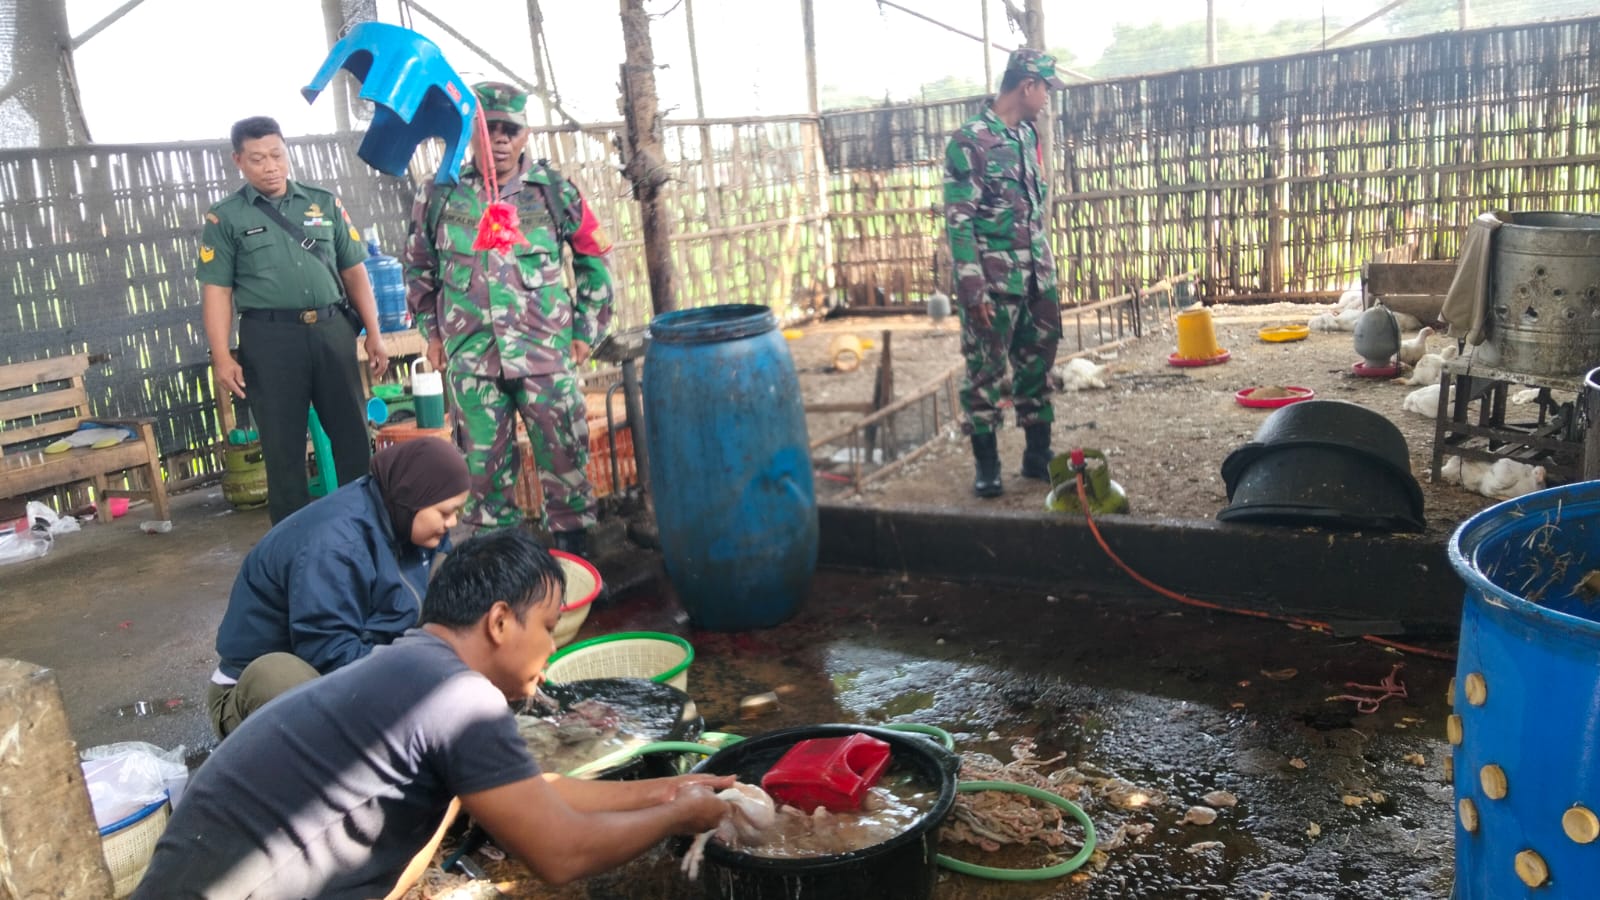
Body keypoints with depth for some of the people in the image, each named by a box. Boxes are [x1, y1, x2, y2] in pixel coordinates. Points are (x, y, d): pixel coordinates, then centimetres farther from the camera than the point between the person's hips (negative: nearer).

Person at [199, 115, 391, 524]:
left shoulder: (325, 203, 11)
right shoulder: (224, 217, 5)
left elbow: (353, 271, 12)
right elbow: (216, 291, 2)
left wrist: (373, 334, 7)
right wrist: (221, 357, -7)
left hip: (332, 330, 2)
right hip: (270, 338, -2)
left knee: (353, 434, 7)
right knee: (283, 445, 5)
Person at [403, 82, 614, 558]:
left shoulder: (554, 190, 1)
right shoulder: (440, 194, 4)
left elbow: (594, 259, 7)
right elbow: (418, 267, 16)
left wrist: (587, 330, 4)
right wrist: (432, 332, 13)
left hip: (546, 352, -1)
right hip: (471, 356, 1)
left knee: (564, 456, 3)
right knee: (484, 464, 8)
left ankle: (574, 552, 17)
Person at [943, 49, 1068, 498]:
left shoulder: (1028, 136, 12)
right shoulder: (969, 141, -11)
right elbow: (958, 219, -15)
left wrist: (1049, 270, 18)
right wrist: (973, 286, -19)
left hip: (1036, 279, 7)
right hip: (994, 284, -7)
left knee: (1037, 366, 12)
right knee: (986, 371, 1)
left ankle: (1039, 454, 23)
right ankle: (986, 463, 11)